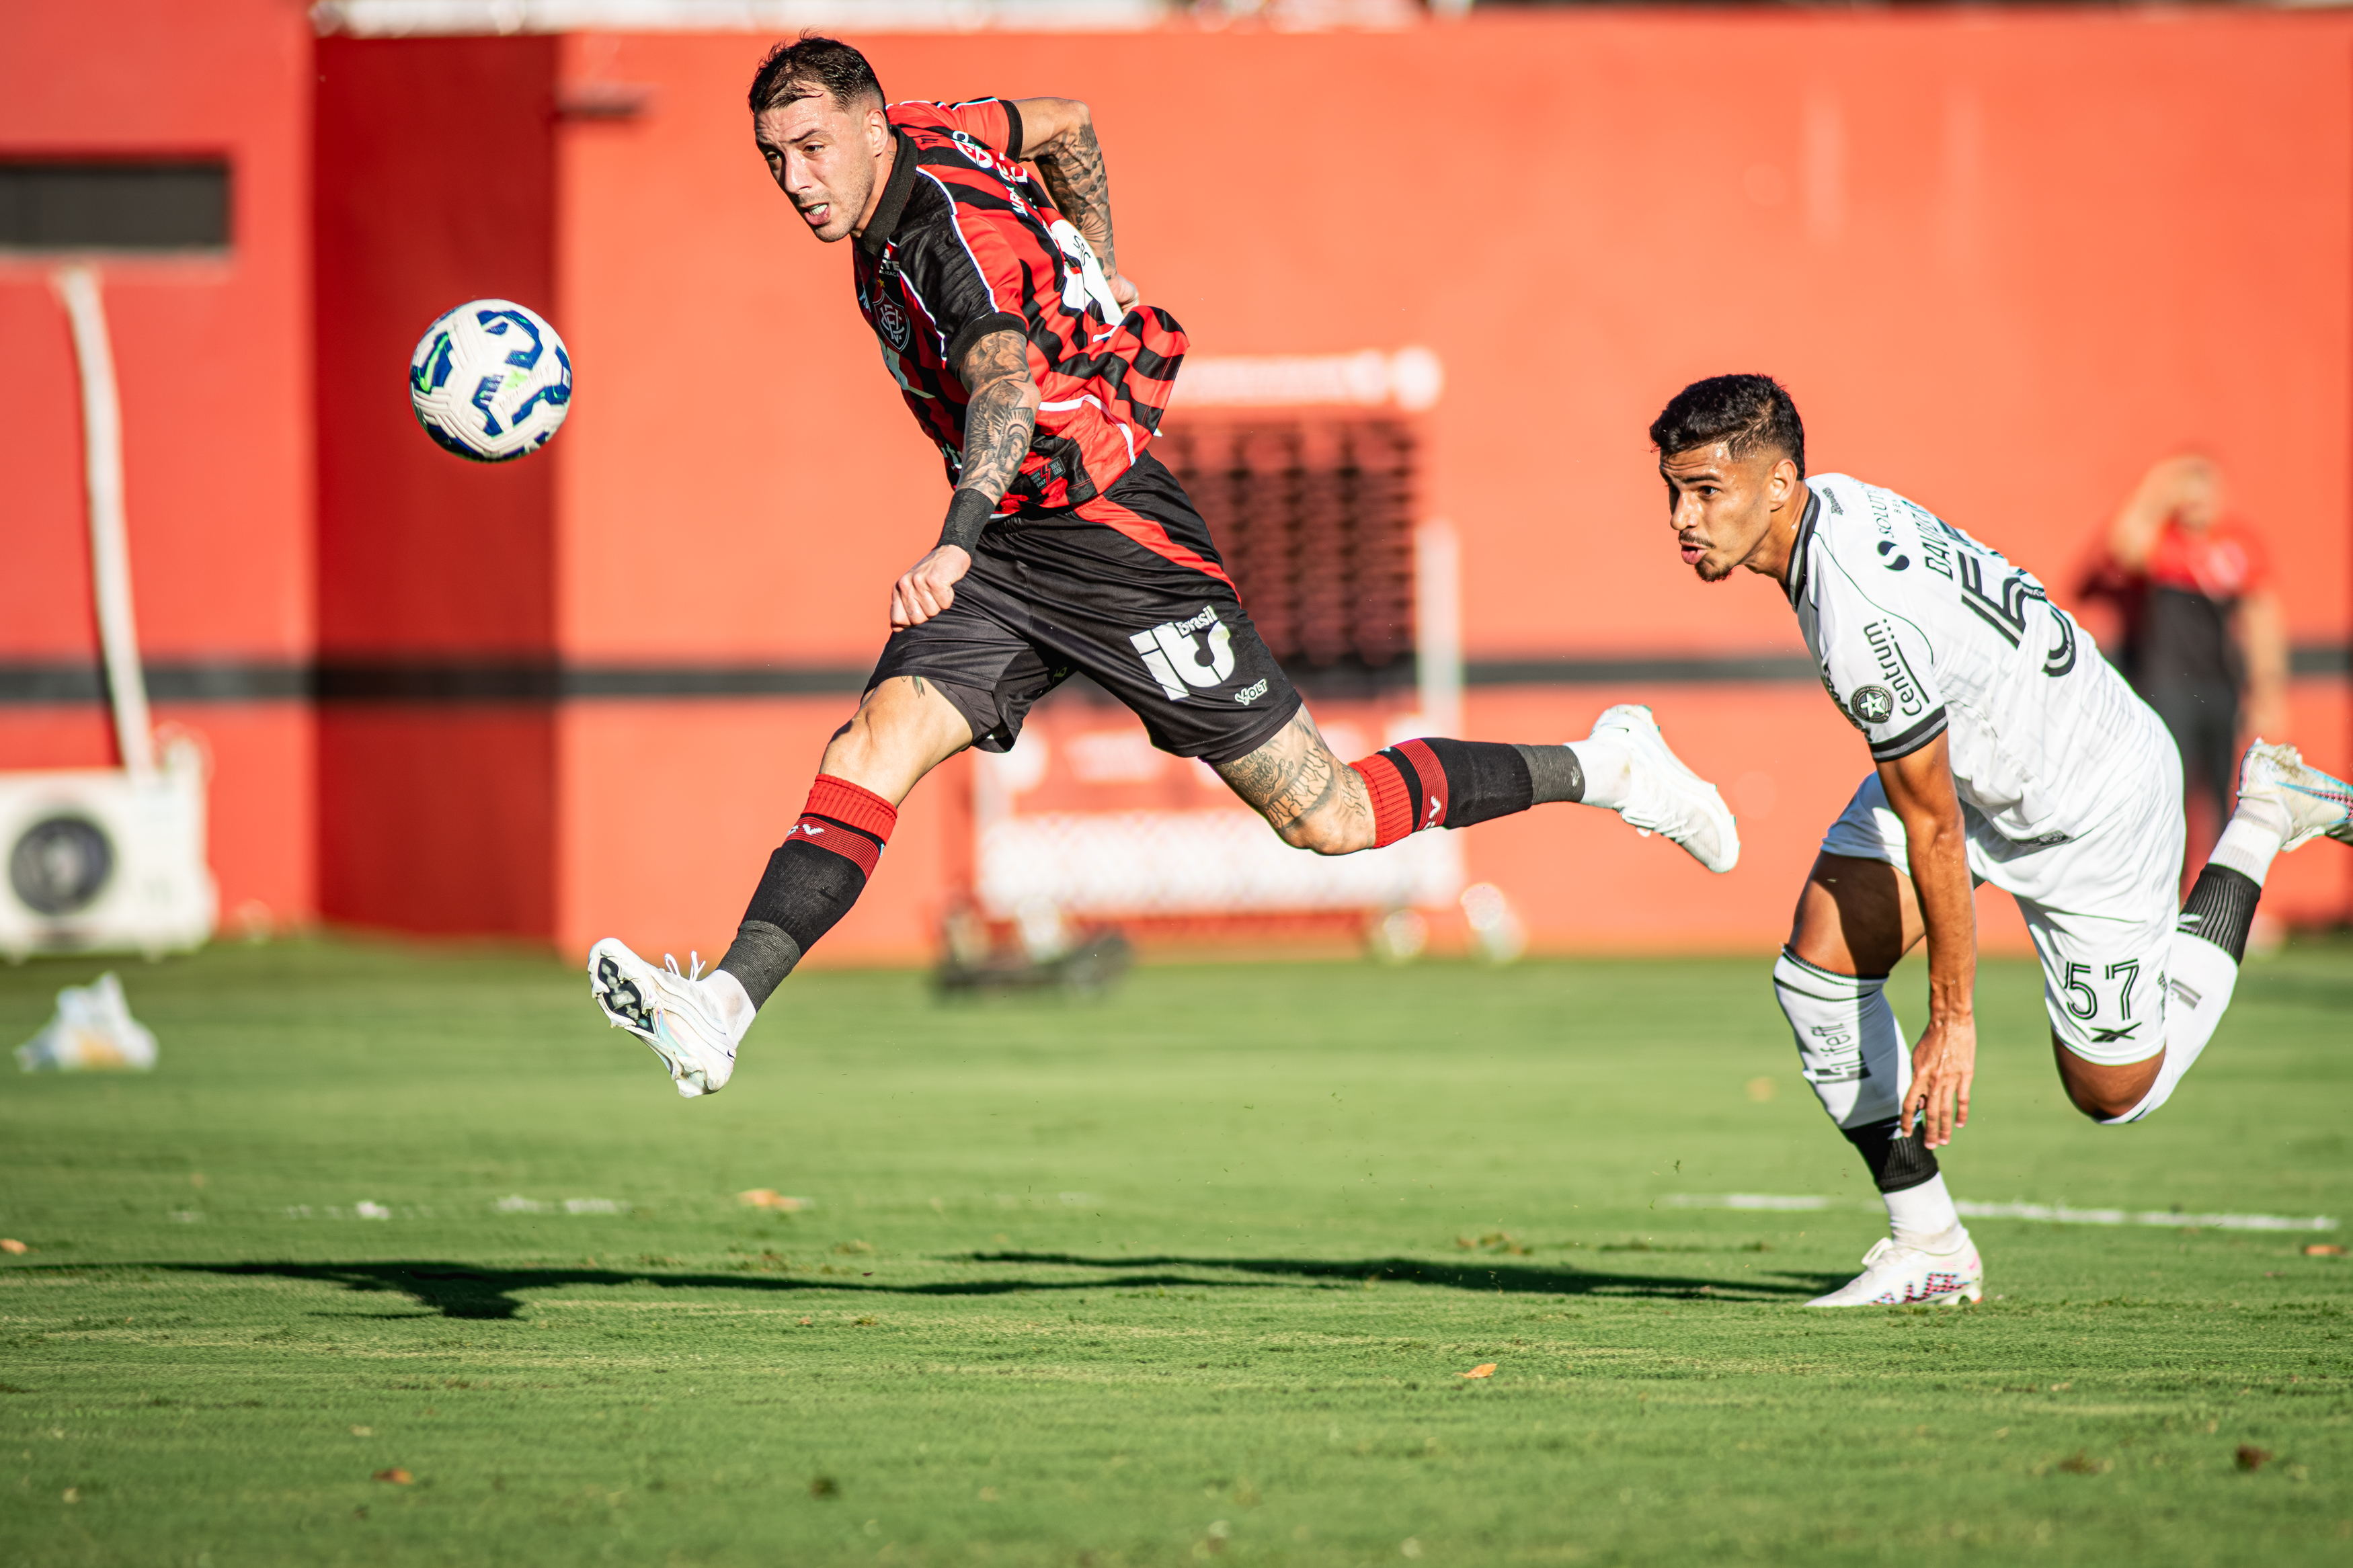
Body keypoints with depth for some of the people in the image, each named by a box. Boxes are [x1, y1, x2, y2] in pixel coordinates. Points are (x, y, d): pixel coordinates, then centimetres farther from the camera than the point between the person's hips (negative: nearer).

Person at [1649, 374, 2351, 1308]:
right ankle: (1929, 1249, 1)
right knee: (1819, 966, -10)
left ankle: (2260, 830, 23)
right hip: (1966, 754, 8)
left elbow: (1934, 828, -28)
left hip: (2090, 803, -8)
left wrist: (1952, 1019, -19)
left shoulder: (1863, 620, -39)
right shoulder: (1831, 505, -12)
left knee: (2114, 1089, 9)